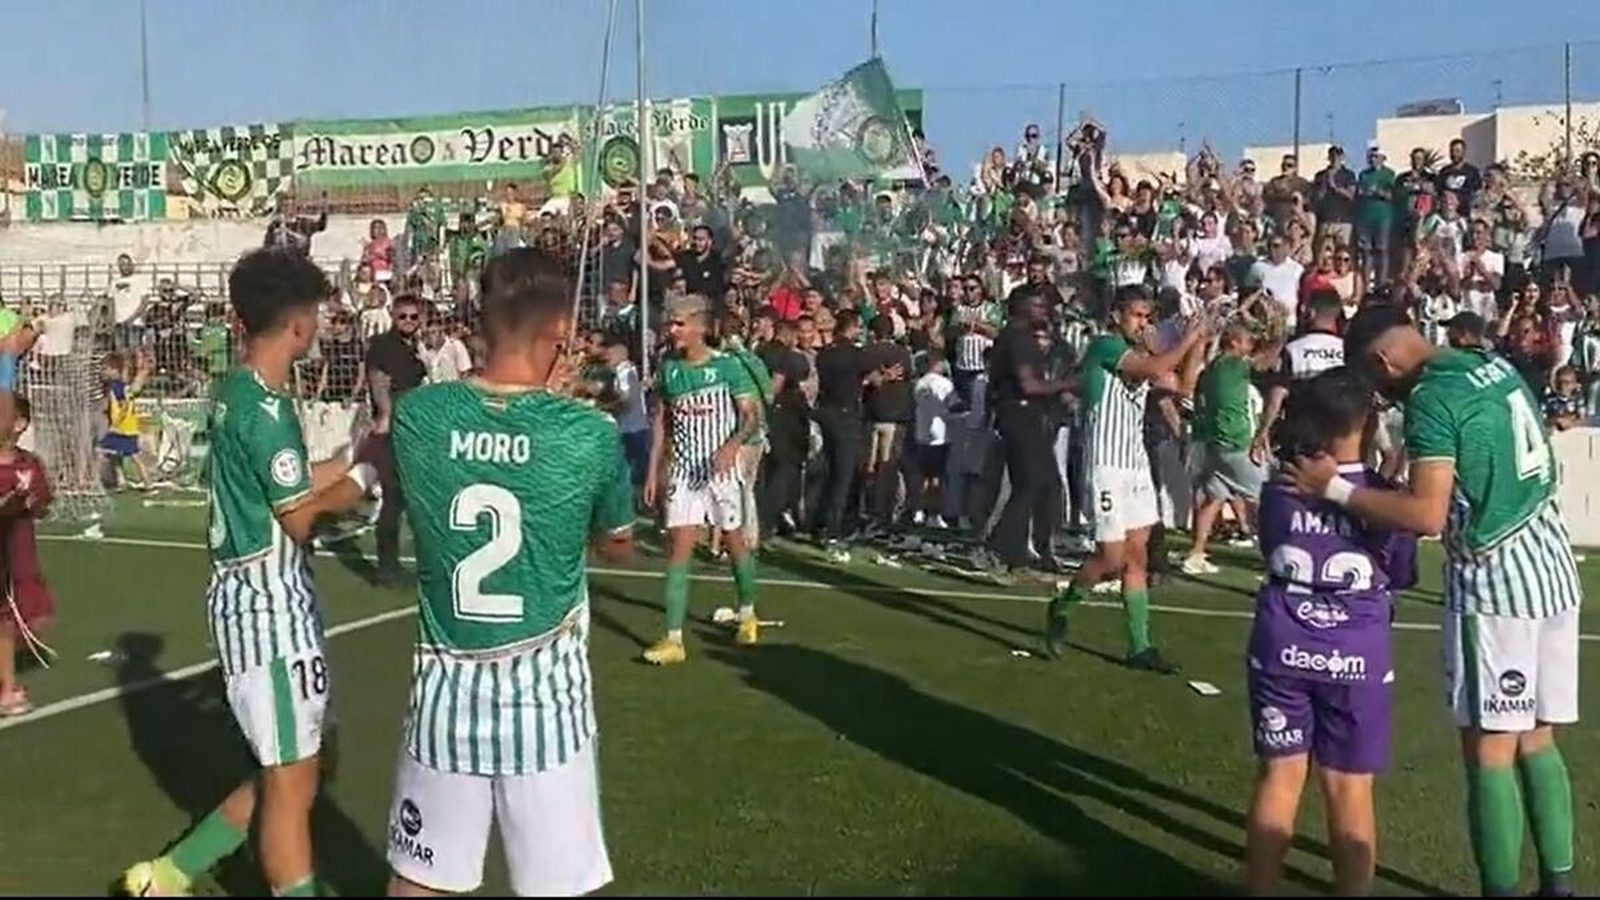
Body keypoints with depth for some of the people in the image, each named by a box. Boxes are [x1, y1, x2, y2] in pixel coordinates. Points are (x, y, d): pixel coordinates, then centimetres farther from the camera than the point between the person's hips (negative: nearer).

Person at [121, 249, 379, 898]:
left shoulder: (234, 394, 10)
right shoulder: (266, 409, -19)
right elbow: (302, 516, -15)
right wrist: (365, 476, 0)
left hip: (252, 597, 10)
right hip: (270, 603, -10)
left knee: (281, 773, 20)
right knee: (292, 783, 2)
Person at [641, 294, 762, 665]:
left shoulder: (727, 365, -8)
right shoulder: (668, 367, 4)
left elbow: (751, 416, -8)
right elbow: (661, 420, 11)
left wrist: (732, 445, -27)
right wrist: (654, 470, 6)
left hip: (721, 470, -3)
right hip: (682, 472, 3)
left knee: (734, 544, 12)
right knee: (677, 549, -6)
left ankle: (747, 613, 36)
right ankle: (673, 639, -8)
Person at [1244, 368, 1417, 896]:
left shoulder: (1278, 490, -5)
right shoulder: (1382, 495, -10)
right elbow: (1403, 576, 4)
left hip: (1283, 647, 2)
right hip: (1357, 655, -2)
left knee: (1279, 775, 12)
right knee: (1350, 789, 8)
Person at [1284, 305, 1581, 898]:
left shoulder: (1431, 399, -17)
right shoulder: (1497, 366, 10)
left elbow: (1427, 515, -25)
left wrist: (1334, 487, -20)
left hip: (1495, 580, -9)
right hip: (1550, 564, 9)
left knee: (1489, 750, 0)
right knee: (1535, 741, 16)